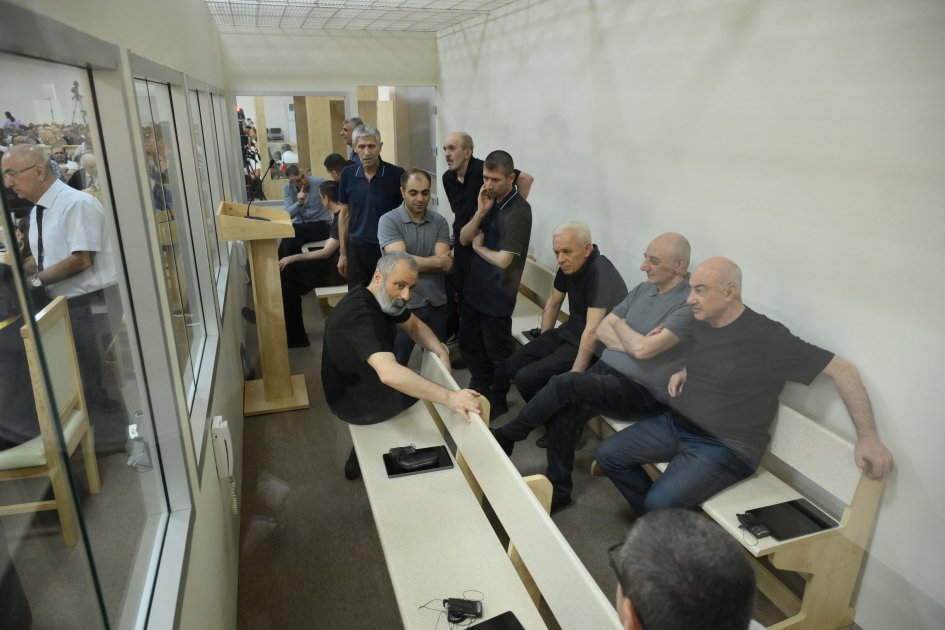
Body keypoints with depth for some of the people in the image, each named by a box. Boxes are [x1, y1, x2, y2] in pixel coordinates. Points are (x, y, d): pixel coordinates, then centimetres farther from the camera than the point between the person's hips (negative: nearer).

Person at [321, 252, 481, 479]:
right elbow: (389, 374, -48)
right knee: (426, 394, 5)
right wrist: (449, 397, -50)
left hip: (360, 384, 8)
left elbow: (414, 325, 8)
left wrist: (442, 353, -10)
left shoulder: (385, 298, -6)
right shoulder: (360, 315, -35)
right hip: (355, 404, -8)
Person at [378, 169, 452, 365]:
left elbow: (445, 265, -8)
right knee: (397, 365, 12)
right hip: (404, 305, -3)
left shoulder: (439, 221, 2)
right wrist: (437, 261, -11)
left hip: (437, 304, 4)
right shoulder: (388, 221, -9)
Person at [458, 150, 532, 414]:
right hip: (474, 287, 8)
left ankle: (498, 400, 28)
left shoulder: (518, 211, -20)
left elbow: (503, 259, -25)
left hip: (497, 294, -8)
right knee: (468, 342, 20)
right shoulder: (489, 200, 6)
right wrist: (480, 213, -12)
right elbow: (463, 239, 3)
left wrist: (479, 246, -7)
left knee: (497, 351, 8)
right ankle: (479, 388, 40)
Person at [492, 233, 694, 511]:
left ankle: (506, 436, -4)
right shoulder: (643, 289, 11)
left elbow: (642, 349, -24)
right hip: (606, 370, 7)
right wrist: (630, 343, -11)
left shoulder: (691, 303, -15)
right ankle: (558, 490, -3)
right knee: (563, 412, -21)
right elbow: (601, 330, 9)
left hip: (643, 393, -6)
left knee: (564, 384, -25)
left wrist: (619, 324, -4)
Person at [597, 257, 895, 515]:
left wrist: (868, 437, -20)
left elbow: (842, 369, -15)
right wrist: (683, 372, 6)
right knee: (608, 454, 0)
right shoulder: (701, 323, 3)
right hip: (675, 424, 8)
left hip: (724, 447, -7)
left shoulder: (766, 337, -19)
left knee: (661, 502, -26)